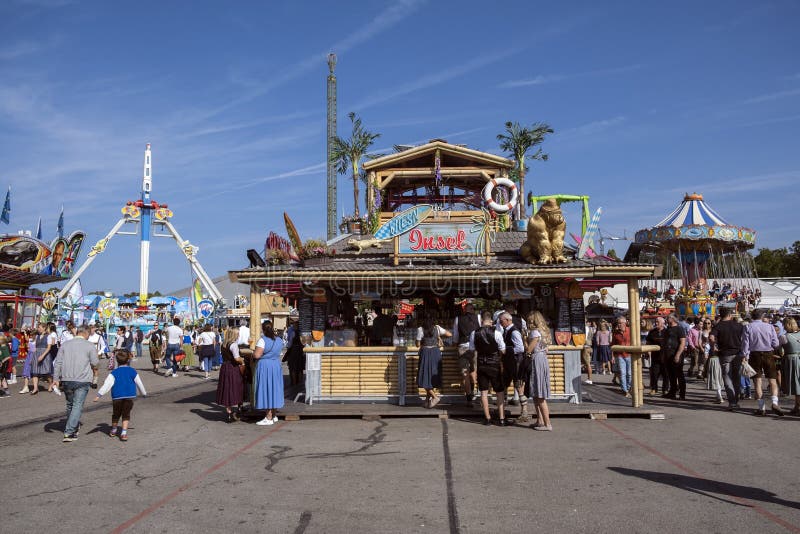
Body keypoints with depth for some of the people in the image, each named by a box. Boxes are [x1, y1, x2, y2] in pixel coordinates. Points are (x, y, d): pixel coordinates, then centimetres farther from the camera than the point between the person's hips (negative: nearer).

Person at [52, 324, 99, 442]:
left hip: (66, 380, 4)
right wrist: (95, 378, 15)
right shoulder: (90, 346, -3)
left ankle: (74, 427, 34)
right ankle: (69, 432, -10)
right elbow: (95, 364, -2)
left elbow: (57, 363, 5)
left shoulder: (65, 345, 8)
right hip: (82, 380, -4)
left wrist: (56, 379, 6)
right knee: (77, 406, -3)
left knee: (70, 404, 19)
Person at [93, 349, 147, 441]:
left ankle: (113, 430, 34)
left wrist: (99, 395, -9)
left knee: (116, 414, 18)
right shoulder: (133, 372, 4)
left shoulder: (114, 373, -2)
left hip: (117, 397, 0)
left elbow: (107, 385, -10)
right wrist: (144, 393, 26)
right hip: (129, 396, 0)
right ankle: (124, 433, -5)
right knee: (126, 415, 7)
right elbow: (139, 384, 12)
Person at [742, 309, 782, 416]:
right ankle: (775, 402, -13)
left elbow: (745, 343, -7)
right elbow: (776, 344, -3)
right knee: (772, 380, 7)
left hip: (754, 355, 0)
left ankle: (761, 408, 6)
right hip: (768, 354, 0)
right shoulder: (769, 326, -3)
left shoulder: (748, 327, -5)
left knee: (757, 382, 5)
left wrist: (745, 357, -1)